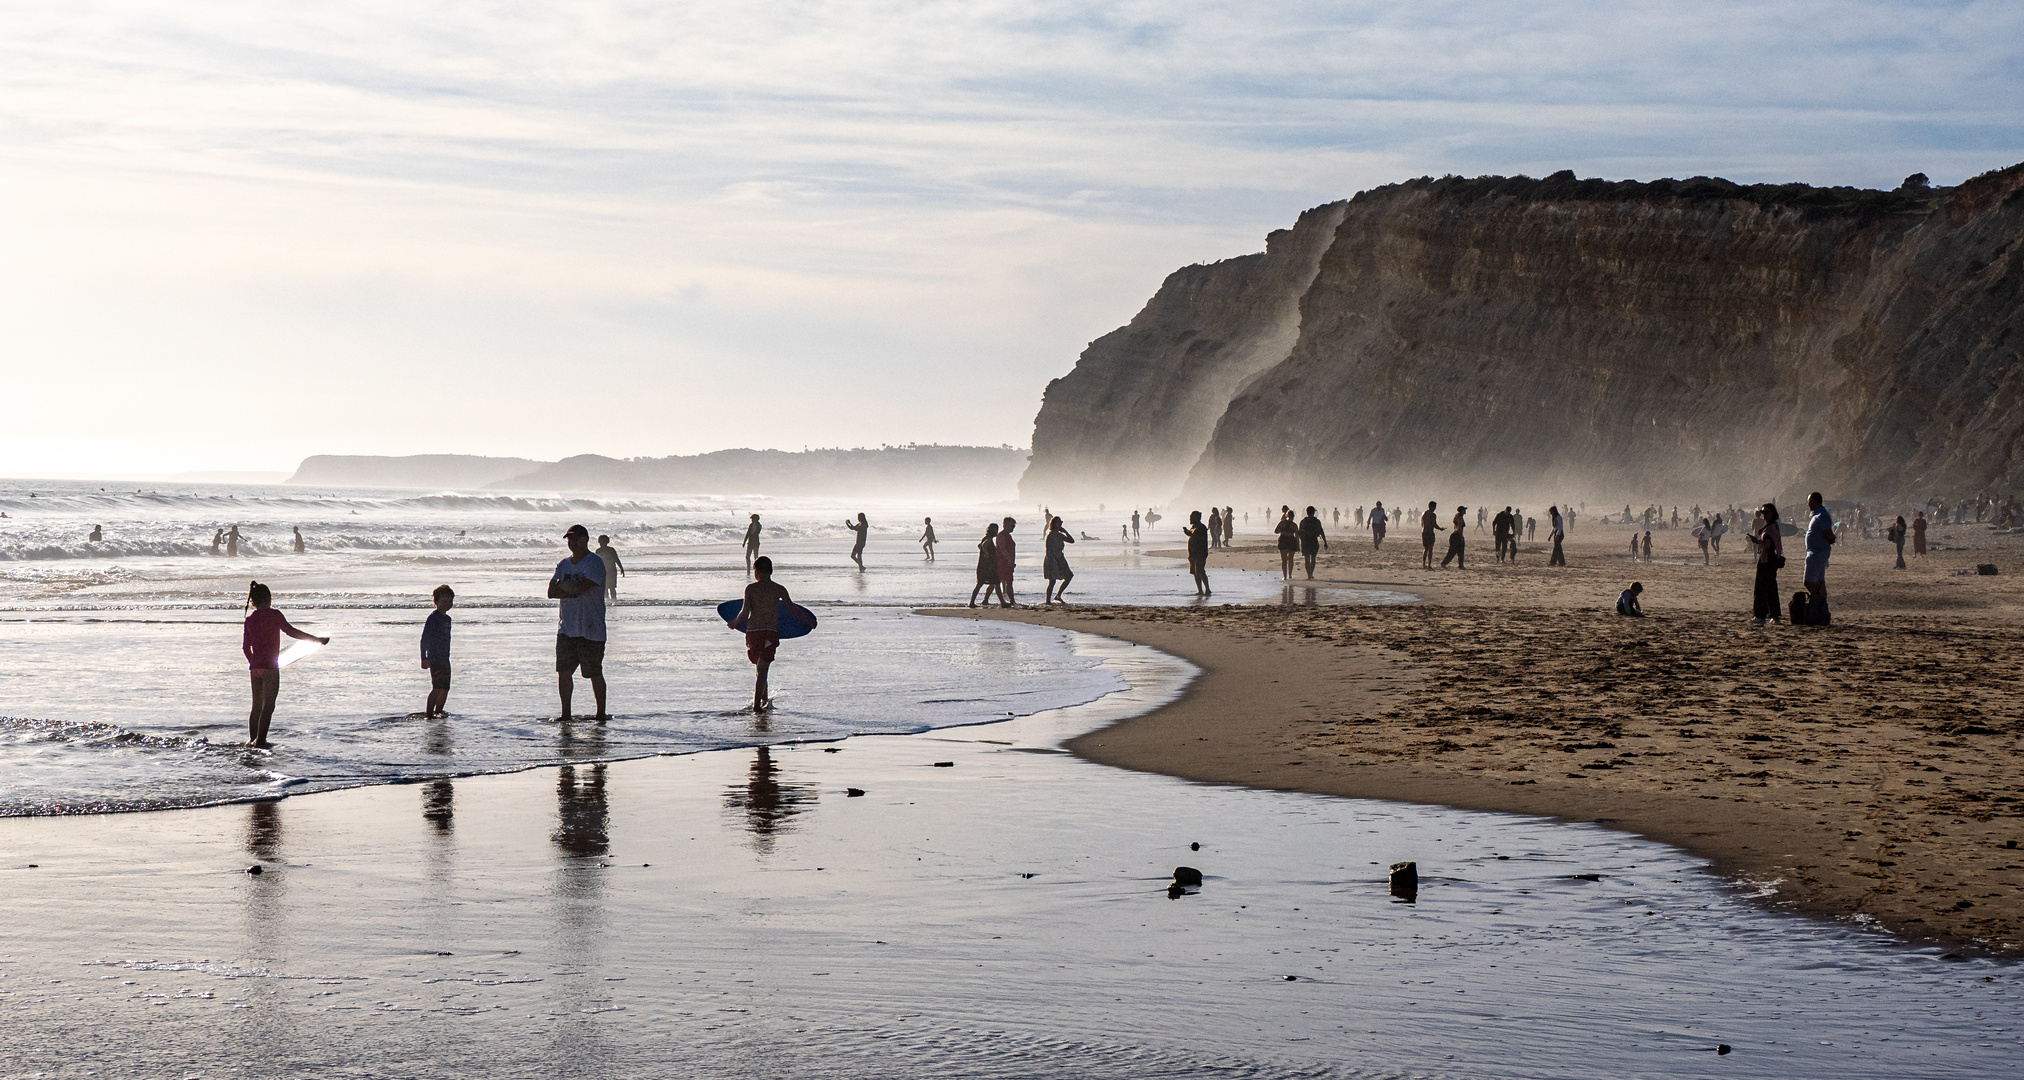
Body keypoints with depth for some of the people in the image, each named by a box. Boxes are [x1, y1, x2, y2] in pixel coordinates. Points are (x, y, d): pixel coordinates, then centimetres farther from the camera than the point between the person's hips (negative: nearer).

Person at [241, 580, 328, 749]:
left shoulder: (250, 619, 9)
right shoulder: (274, 615, -7)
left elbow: (245, 647, 14)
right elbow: (291, 631, -15)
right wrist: (317, 639, -11)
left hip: (255, 667, 6)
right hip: (270, 667, -6)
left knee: (257, 706, 15)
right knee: (268, 706, -3)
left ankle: (252, 739, 18)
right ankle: (260, 740, -7)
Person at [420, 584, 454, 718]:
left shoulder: (447, 618, 16)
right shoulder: (433, 617, -9)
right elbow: (424, 639, -12)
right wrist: (424, 658, -16)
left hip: (445, 658, 8)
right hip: (435, 658, -8)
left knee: (445, 688, 9)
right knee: (437, 688, -14)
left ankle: (438, 712, 19)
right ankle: (429, 714, -12)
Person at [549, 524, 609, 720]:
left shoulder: (594, 564, -9)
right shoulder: (563, 565, 14)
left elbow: (580, 588, -22)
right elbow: (551, 592, 3)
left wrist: (561, 585, -5)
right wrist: (572, 590, -13)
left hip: (590, 630, -6)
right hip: (566, 628, 6)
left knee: (595, 673, 2)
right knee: (563, 671, 4)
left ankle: (601, 713, 14)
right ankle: (566, 714, 12)